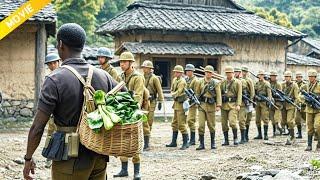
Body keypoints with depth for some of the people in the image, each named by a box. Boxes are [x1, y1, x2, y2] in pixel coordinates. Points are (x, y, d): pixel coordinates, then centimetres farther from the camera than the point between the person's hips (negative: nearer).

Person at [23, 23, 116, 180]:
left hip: (70, 162, -4)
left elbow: (37, 127, -14)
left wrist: (28, 158, -1)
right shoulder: (103, 76, 1)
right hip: (98, 158, 5)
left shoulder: (55, 80, -13)